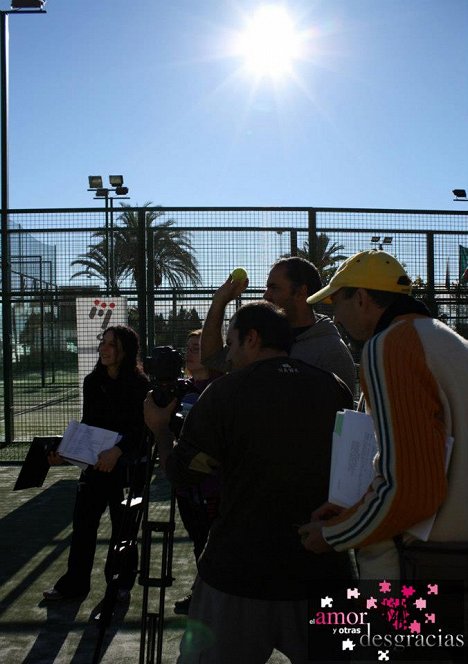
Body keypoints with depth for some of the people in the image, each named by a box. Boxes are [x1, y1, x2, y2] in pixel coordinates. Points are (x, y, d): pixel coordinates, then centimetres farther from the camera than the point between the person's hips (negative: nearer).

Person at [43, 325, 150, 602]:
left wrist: (117, 451, -32)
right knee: (84, 521, 8)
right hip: (96, 462, 5)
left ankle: (121, 584, 25)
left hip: (127, 465, -5)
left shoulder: (139, 384, -11)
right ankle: (74, 583, 22)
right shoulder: (93, 382, 6)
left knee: (123, 527, 8)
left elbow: (141, 428, -18)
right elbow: (87, 424, 12)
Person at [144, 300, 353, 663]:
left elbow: (181, 472, -4)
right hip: (324, 571, 3)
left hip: (240, 575, -3)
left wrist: (160, 428, 14)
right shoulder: (336, 389, -1)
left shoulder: (225, 392, -11)